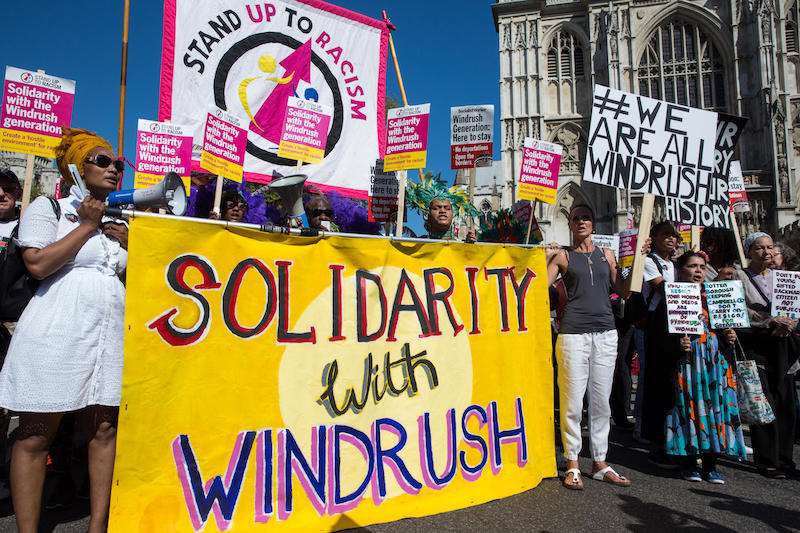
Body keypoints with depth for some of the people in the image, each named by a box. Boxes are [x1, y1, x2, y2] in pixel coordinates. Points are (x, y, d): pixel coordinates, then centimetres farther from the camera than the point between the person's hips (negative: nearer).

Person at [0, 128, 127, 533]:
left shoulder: (119, 221, 20)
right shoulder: (48, 207, 4)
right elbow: (38, 265, -11)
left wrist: (130, 244, 4)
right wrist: (87, 226, -6)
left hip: (112, 331, 5)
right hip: (56, 330, -4)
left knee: (105, 429, 2)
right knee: (35, 435, 0)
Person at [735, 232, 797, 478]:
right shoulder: (739, 277, -1)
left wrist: (789, 324, -9)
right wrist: (771, 322, -17)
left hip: (779, 345, 5)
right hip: (752, 345, -5)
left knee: (785, 404, 5)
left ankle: (784, 458, 18)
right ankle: (767, 461, 6)